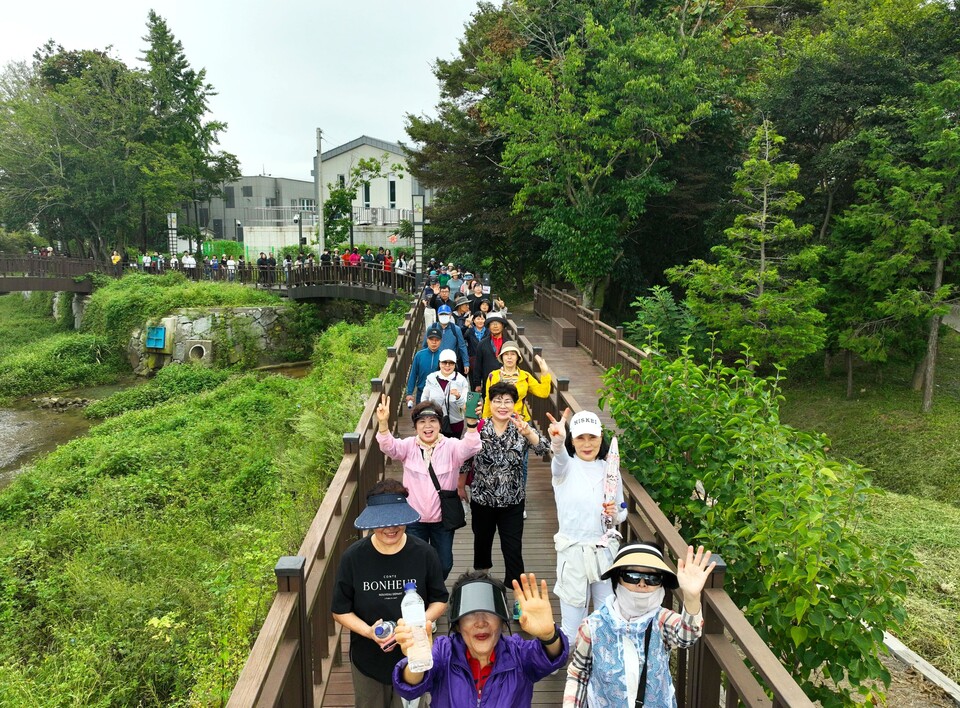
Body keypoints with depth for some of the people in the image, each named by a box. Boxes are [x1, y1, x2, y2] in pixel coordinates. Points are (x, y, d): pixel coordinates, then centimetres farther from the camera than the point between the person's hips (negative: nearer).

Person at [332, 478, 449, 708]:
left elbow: (440, 601, -3)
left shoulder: (424, 554, -16)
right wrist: (368, 631, -22)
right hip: (368, 660, 1)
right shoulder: (353, 558, -16)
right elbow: (340, 611, -6)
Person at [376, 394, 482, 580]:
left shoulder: (450, 446, -8)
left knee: (444, 564, 14)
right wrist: (383, 423, -43)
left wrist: (472, 423, -48)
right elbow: (389, 446, -23)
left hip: (443, 519, 0)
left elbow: (469, 448, -28)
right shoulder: (408, 446, -4)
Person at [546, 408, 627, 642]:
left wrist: (615, 513, -10)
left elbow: (622, 512, 15)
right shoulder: (566, 467, -6)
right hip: (573, 552, -3)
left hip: (605, 551, 3)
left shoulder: (610, 470, 5)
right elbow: (560, 457, -32)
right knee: (572, 626, 4)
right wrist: (557, 440, -56)